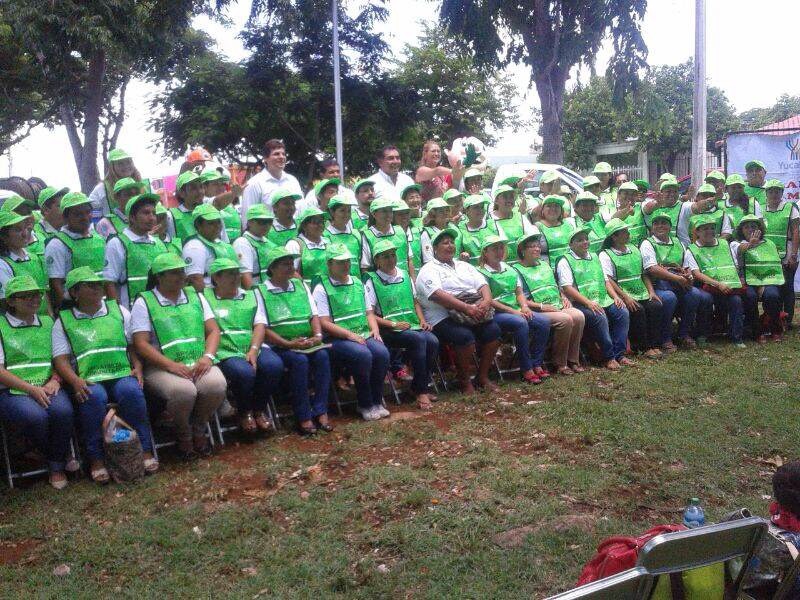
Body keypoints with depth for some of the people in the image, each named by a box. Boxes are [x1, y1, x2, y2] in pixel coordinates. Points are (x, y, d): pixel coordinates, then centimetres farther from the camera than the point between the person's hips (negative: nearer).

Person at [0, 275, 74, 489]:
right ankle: (55, 457, -3)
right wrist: (32, 389, -15)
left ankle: (56, 466, -8)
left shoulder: (48, 323, 19)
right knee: (35, 416, -34)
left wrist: (54, 381, -5)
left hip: (48, 388, 3)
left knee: (63, 411, -30)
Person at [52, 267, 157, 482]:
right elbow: (61, 359, 5)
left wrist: (137, 367, -2)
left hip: (122, 373, 1)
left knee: (131, 391, -33)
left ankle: (145, 450, -25)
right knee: (94, 397, -35)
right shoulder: (64, 321, 14)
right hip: (88, 380, -1)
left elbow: (134, 344, 16)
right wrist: (75, 381, -14)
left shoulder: (118, 311, 19)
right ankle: (96, 458, -25)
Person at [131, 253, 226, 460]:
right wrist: (171, 365, -18)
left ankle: (198, 430, 0)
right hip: (161, 367, -3)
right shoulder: (144, 302, 3)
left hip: (198, 364, 4)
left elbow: (213, 330, 11)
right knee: (183, 391, -35)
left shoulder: (195, 296, 16)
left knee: (216, 385, -28)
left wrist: (208, 356, -9)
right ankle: (183, 435, -2)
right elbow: (141, 344, -6)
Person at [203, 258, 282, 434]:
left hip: (253, 347, 4)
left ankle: (259, 408, -1)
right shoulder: (206, 297, 7)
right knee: (244, 372, -33)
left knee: (274, 365, -26)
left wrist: (253, 350, -9)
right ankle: (245, 412, -2)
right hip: (225, 351, -4)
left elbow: (259, 325, 8)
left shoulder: (252, 295, 18)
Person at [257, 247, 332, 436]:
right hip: (279, 347, -4)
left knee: (322, 355, -25)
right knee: (299, 360, -31)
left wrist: (317, 335, -7)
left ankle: (320, 411, -21)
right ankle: (303, 417, -24)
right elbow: (262, 329, -7)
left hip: (308, 342, 4)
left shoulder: (300, 285, 18)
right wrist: (289, 344, -17)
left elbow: (314, 315, 14)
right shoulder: (261, 292, 1)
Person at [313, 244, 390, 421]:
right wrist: (349, 334, -17)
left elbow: (369, 312, 21)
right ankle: (365, 405, -15)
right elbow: (324, 323, -8)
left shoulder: (358, 284, 18)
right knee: (363, 355, -32)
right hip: (337, 339, -5)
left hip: (364, 334, 5)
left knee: (382, 353, -24)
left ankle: (377, 401, -8)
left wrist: (375, 329, 1)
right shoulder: (321, 289, -1)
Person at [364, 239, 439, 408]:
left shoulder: (404, 276, 16)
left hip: (412, 324, 5)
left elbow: (415, 301, 24)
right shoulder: (372, 281, -2)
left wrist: (422, 320, 7)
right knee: (419, 339, -30)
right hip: (389, 330, -5)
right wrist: (393, 324, -14)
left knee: (433, 341, -23)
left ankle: (421, 386, -7)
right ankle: (421, 391, -22)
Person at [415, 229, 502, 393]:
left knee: (493, 330, -19)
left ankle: (483, 377, -4)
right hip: (444, 319, -6)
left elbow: (483, 285, 13)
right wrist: (466, 308, -23)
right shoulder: (429, 270, 2)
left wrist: (486, 301, -11)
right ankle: (464, 381, -10)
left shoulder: (464, 266, 24)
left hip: (475, 313, 6)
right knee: (465, 336, -31)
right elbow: (438, 295, -15)